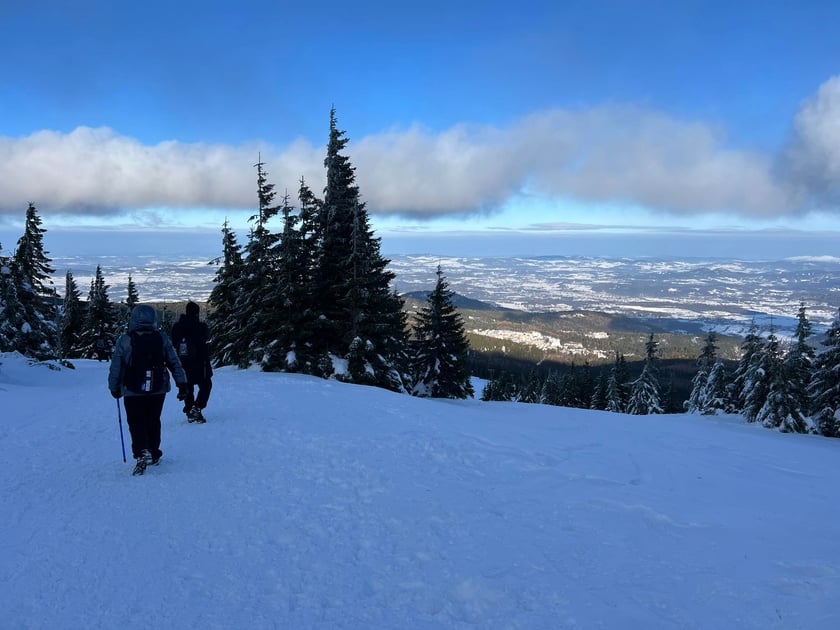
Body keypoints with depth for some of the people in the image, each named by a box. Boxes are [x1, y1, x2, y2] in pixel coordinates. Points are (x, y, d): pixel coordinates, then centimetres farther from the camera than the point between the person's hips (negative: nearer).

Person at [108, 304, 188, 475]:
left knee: (136, 423, 3)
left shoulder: (124, 340, -7)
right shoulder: (162, 339, -1)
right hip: (158, 390, 3)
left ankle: (142, 453, -16)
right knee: (153, 422, 16)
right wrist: (181, 381, 10)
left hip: (132, 392, -3)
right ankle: (154, 455, 24)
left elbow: (116, 367, -2)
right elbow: (174, 362, 2)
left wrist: (114, 387, 9)